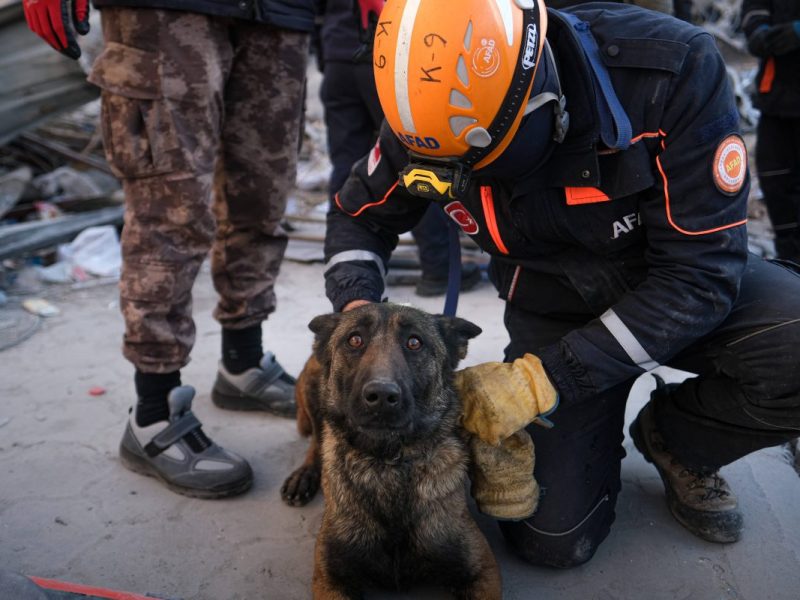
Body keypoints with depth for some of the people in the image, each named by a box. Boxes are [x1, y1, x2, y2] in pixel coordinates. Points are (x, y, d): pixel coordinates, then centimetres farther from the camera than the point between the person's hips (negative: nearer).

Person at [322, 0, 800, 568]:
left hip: (689, 283, 0)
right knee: (554, 539, -9)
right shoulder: (433, 114, -19)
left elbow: (699, 273, -28)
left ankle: (676, 441, 1)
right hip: (551, 307, 1)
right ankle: (596, 437, 26)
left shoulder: (674, 68, -29)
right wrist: (357, 309, -23)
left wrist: (545, 378, -32)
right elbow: (357, 216, -2)